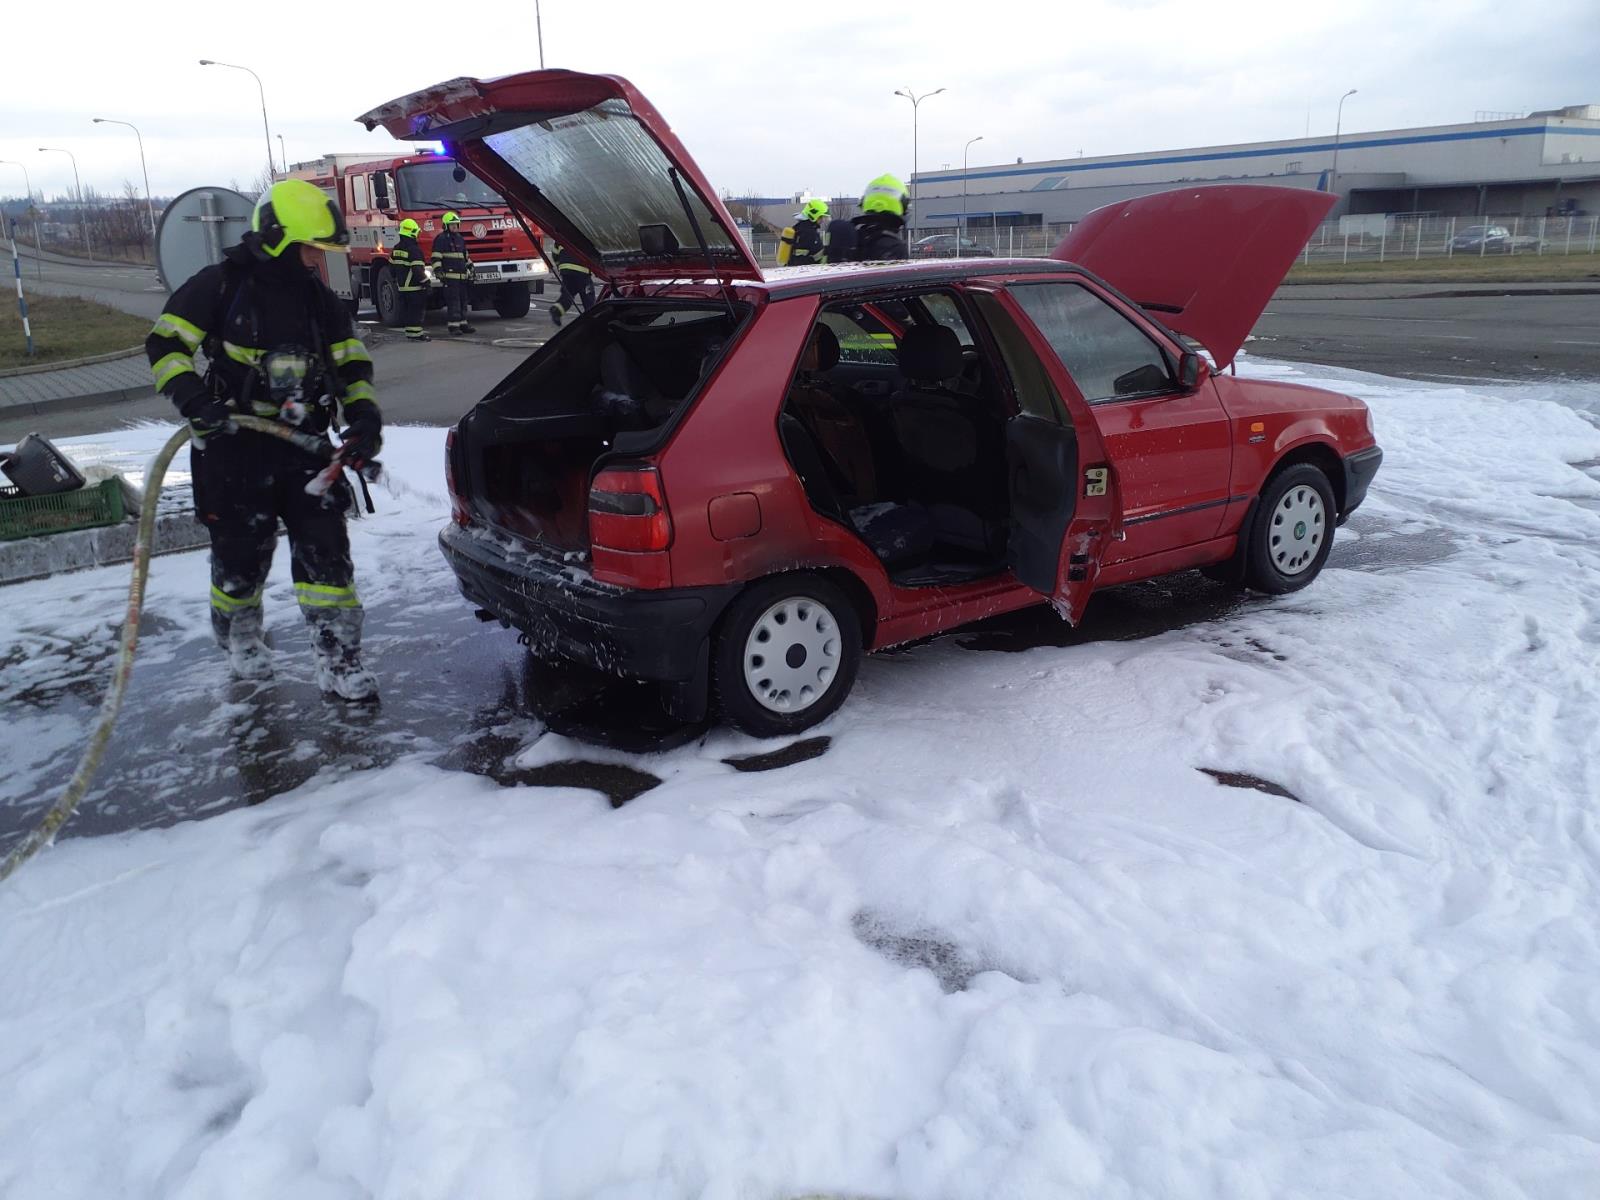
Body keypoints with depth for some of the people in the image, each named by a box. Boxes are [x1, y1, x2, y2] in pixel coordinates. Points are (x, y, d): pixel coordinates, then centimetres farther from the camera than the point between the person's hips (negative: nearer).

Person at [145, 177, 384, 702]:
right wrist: (194, 398, -23)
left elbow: (351, 364, 10)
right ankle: (238, 634, 36)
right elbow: (165, 343, -7)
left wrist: (364, 417, -6)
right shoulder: (220, 286, -6)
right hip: (233, 446, -3)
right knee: (242, 552, 7)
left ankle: (339, 658, 0)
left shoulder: (319, 298, 9)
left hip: (303, 445, 4)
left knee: (326, 546, -5)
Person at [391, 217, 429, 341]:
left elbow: (392, 267, 18)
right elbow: (417, 269, -21)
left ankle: (409, 332, 16)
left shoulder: (396, 248, 11)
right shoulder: (414, 249, -15)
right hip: (414, 287, -8)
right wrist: (425, 282, -13)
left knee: (407, 310, 12)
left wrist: (396, 281, 27)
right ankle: (415, 334, -5)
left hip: (402, 286, 8)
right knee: (416, 310, -5)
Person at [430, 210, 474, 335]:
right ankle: (453, 325, -7)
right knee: (453, 301, -9)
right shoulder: (441, 239, -3)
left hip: (462, 276, 7)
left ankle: (462, 324, 16)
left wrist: (470, 273, 25)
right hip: (450, 276, -7)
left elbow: (466, 258, 27)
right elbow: (436, 257, -8)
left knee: (463, 300, 9)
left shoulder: (461, 239, 20)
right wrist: (438, 271, -17)